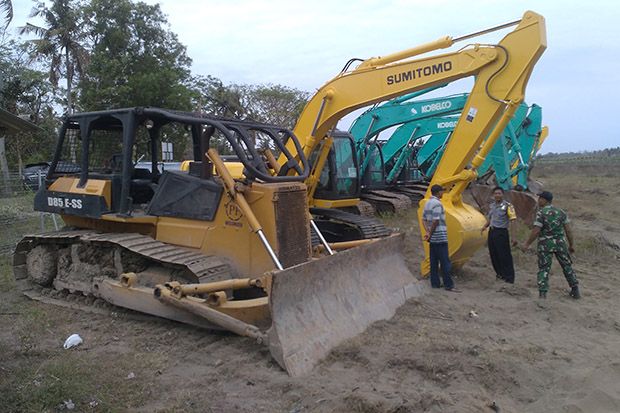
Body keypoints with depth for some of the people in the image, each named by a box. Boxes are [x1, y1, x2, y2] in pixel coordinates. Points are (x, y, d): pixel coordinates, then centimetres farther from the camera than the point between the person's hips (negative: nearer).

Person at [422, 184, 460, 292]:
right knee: (445, 262, -4)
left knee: (434, 261, 11)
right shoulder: (437, 203, -15)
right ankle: (448, 285, 0)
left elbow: (424, 219, 10)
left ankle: (435, 283, 15)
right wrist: (430, 234, -11)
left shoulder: (427, 203, 12)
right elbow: (436, 221, -21)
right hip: (440, 237, -9)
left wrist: (427, 232, 1)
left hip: (433, 238, 9)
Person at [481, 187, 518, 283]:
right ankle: (500, 273, 29)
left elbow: (512, 221, -14)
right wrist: (484, 227, 2)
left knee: (504, 256, -4)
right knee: (493, 255, 12)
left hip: (502, 233, -7)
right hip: (491, 232, 7)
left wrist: (513, 237, -20)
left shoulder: (508, 206, -10)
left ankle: (509, 277, 4)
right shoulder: (491, 205, 11)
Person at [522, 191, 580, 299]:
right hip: (560, 242, 4)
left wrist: (527, 243, -7)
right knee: (567, 266, 16)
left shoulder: (541, 213, -9)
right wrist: (571, 244, 13)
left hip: (545, 244, -4)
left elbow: (536, 231, -15)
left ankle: (542, 293, -5)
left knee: (543, 268, 1)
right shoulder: (561, 212, 6)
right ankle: (575, 290, 23)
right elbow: (568, 230, 5)